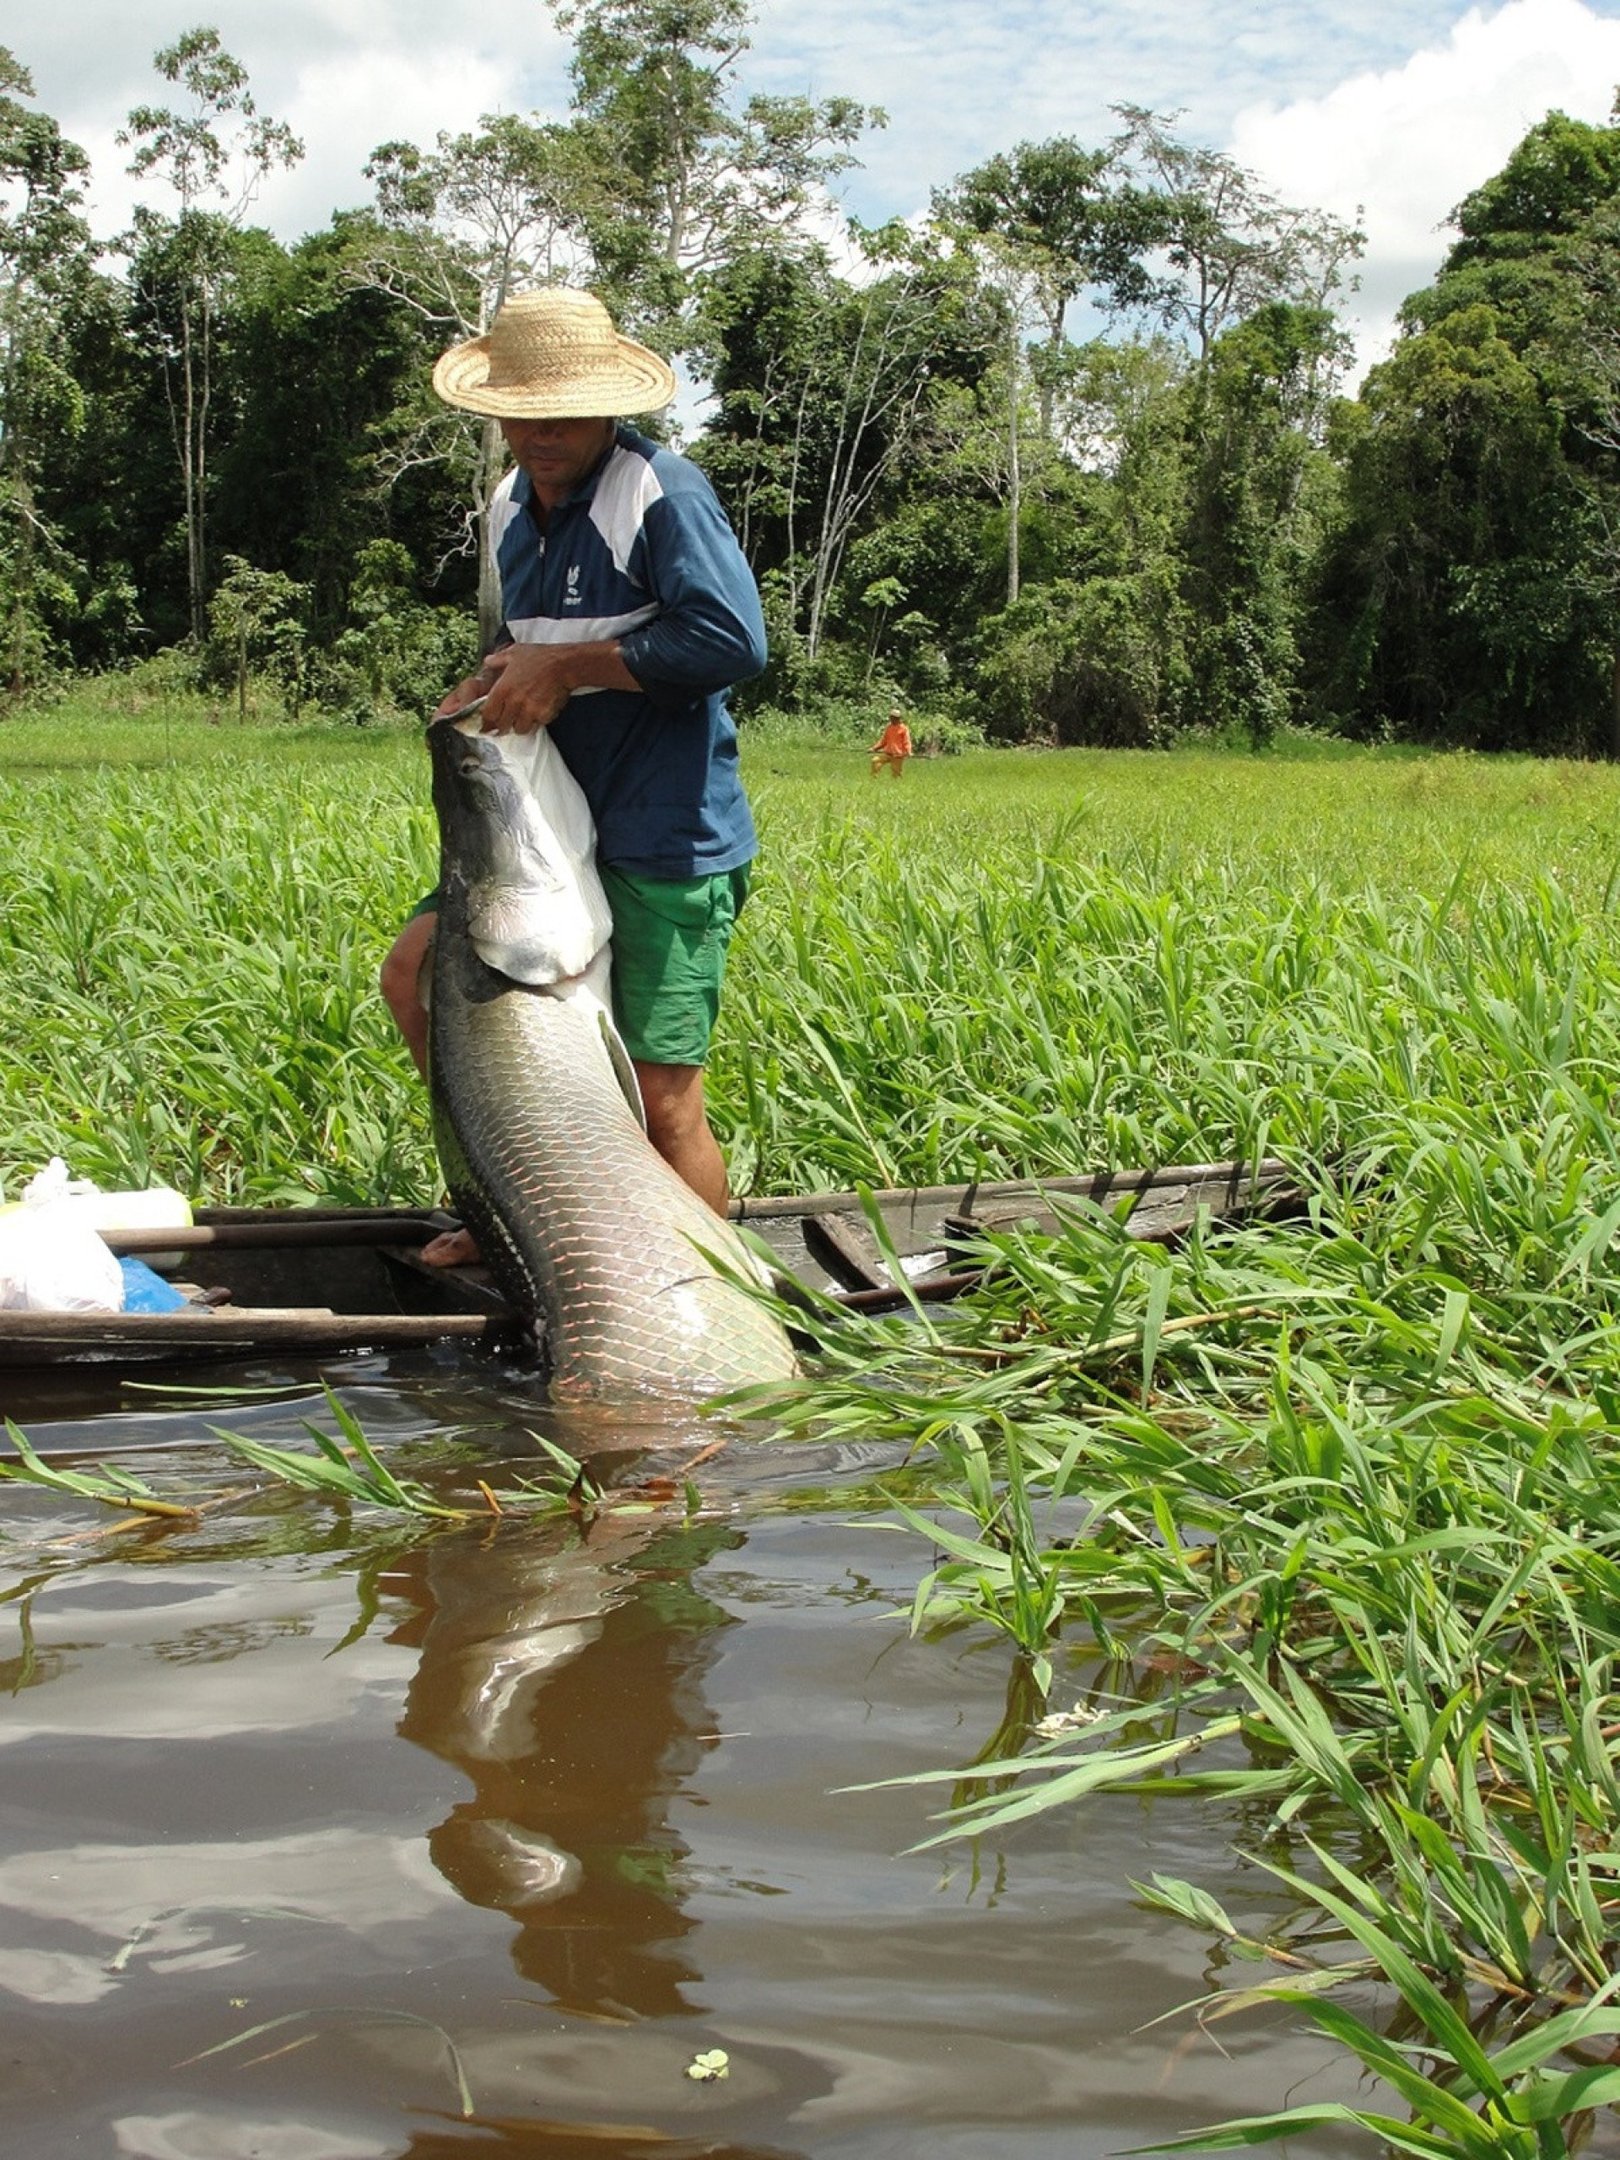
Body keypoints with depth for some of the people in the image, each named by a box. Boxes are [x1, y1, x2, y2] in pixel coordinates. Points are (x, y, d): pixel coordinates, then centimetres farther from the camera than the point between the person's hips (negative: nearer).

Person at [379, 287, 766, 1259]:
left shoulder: (664, 492, -13)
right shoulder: (513, 506, 13)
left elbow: (732, 640, -25)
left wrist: (565, 666, -19)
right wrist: (499, 677, 4)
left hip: (668, 843, -8)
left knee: (664, 1096, -6)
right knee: (416, 970, 4)